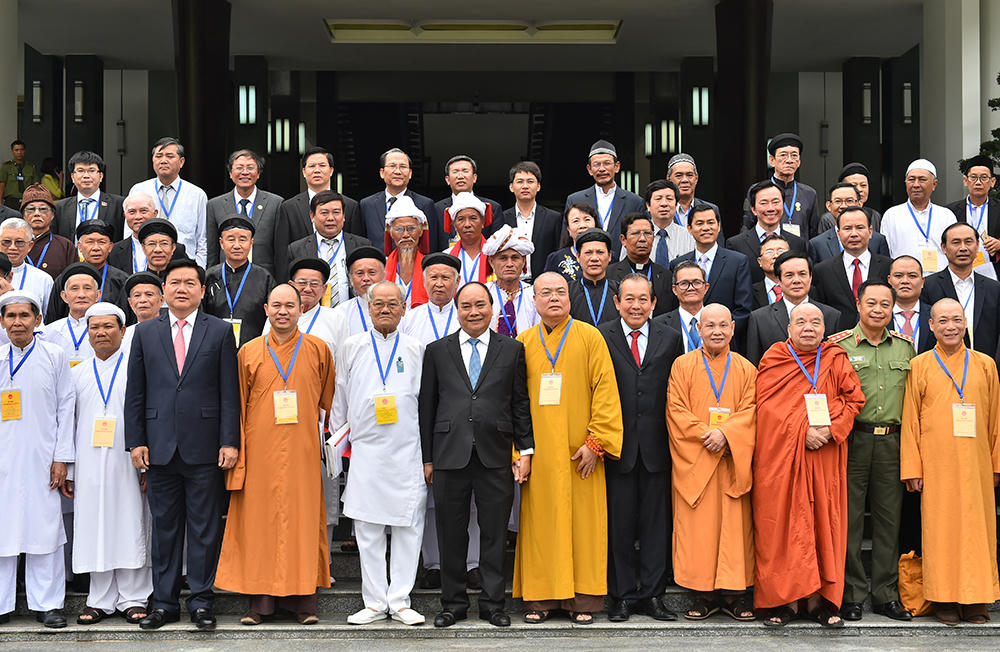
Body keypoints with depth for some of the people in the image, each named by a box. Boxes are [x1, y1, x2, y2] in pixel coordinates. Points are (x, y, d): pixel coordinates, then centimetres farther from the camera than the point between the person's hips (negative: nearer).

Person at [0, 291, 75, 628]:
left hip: (41, 458, -2)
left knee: (44, 528, 0)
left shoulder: (54, 356, 3)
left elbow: (66, 407, 3)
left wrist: (62, 458, -3)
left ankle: (47, 603, 8)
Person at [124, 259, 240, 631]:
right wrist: (135, 441, 1)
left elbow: (230, 392, 1)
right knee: (164, 526, 7)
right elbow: (135, 393, 9)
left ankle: (201, 602, 11)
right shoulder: (145, 333, 10)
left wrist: (229, 442, -6)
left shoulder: (221, 332, 5)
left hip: (204, 447, -2)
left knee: (205, 527, 2)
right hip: (160, 446, 2)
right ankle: (164, 603, 15)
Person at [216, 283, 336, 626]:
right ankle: (260, 601, 5)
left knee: (303, 520, 0)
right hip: (260, 453, 0)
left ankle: (304, 601, 6)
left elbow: (328, 402, 11)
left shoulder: (318, 350, 7)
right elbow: (237, 407, 9)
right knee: (258, 521, 0)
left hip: (303, 452, 0)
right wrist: (237, 450, 3)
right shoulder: (249, 352, 8)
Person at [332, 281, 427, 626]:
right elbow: (340, 399, 15)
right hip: (365, 451, 0)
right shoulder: (351, 347, 9)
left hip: (407, 451, 0)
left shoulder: (416, 349, 7)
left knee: (408, 527, 0)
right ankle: (374, 602, 8)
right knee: (368, 529, 1)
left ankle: (400, 601, 7)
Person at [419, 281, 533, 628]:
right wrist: (427, 457, 4)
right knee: (451, 534, 6)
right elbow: (427, 406, 8)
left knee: (494, 534, 4)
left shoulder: (512, 349, 8)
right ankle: (453, 603, 17)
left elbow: (521, 404, 8)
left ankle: (492, 603, 15)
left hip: (495, 456, 0)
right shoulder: (437, 351, 8)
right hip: (450, 454, 0)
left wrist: (526, 450, 1)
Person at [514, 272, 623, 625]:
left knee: (583, 521, 0)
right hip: (538, 451, 2)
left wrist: (596, 442, -10)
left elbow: (605, 390, -2)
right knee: (540, 520, 2)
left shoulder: (590, 337, 2)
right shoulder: (523, 343, 9)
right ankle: (540, 598, 8)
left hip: (579, 452, -1)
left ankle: (583, 598, 7)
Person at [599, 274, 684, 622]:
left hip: (657, 447, 2)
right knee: (619, 523, 4)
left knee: (656, 522, 5)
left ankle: (652, 594, 14)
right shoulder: (600, 338, 1)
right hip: (617, 446, -2)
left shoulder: (670, 339, 7)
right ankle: (622, 595, 13)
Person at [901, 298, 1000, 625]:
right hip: (936, 465, -2)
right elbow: (910, 420, 3)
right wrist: (912, 468, -2)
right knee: (940, 527, -1)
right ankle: (944, 598, 7)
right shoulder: (919, 366, 4)